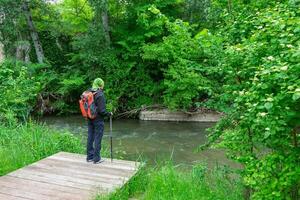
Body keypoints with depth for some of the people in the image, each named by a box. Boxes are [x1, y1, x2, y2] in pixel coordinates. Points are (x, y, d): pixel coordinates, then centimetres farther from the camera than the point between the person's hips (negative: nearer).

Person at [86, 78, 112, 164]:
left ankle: (89, 157, 23)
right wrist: (109, 114, -3)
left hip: (90, 119, 7)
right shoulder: (100, 94, -18)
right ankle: (96, 158, 10)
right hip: (98, 120, -7)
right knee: (97, 139, 2)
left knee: (90, 138, 13)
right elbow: (102, 110, -19)